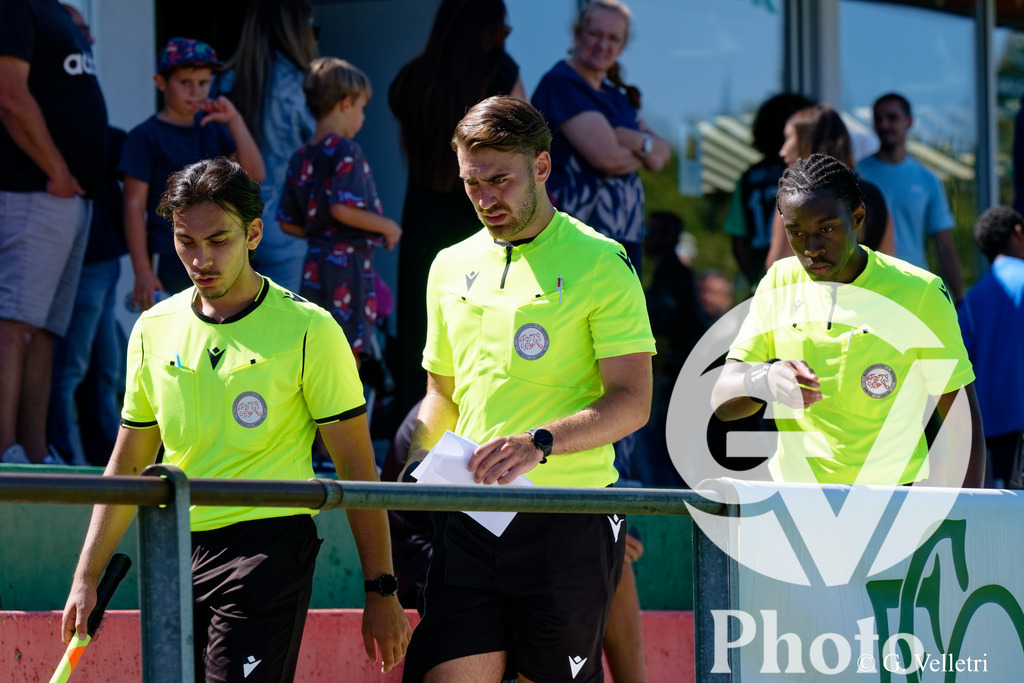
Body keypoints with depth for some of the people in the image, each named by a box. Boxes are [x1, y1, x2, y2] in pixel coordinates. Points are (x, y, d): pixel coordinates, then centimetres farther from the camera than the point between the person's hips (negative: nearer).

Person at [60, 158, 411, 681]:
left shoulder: (307, 330, -4)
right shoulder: (154, 330, 10)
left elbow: (356, 465, -2)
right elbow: (128, 465, 18)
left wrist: (380, 591, -5)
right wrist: (86, 578, 11)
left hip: (268, 546, -5)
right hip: (177, 555, 5)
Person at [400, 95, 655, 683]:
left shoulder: (600, 264, -3)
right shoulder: (450, 268, 15)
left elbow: (632, 403, -9)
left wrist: (541, 443, -23)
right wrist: (417, 468, 7)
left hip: (568, 525, -4)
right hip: (469, 519, 4)